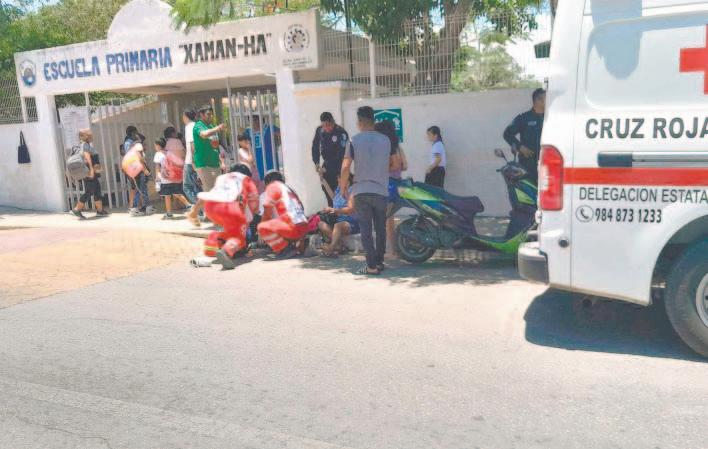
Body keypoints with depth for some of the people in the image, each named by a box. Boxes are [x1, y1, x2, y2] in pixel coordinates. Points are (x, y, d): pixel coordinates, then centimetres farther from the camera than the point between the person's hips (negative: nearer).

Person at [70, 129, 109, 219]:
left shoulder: (88, 145, 20)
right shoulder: (85, 145, -11)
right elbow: (87, 156, -24)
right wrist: (91, 168, -31)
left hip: (93, 173, 10)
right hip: (89, 173, -10)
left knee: (97, 191, 10)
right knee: (88, 192, -8)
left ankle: (100, 210, 13)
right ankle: (76, 210, -2)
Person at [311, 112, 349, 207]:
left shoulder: (341, 133, -23)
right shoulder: (320, 130, -6)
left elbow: (341, 154, -24)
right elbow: (315, 146, 8)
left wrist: (327, 169, -24)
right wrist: (316, 163, -2)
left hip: (339, 164, -6)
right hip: (327, 163, 6)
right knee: (325, 186, 4)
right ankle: (331, 207, 16)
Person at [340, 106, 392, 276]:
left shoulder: (354, 140, -6)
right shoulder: (385, 140, 3)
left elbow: (345, 167, -10)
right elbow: (391, 164, 12)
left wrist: (343, 187, 3)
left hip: (361, 191, -2)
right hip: (381, 191, 3)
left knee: (366, 230, 2)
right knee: (380, 229, 14)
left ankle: (372, 266, -1)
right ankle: (379, 262, 22)